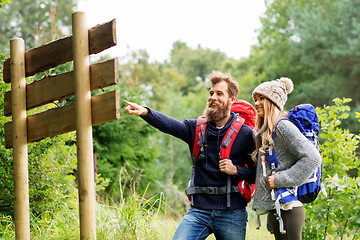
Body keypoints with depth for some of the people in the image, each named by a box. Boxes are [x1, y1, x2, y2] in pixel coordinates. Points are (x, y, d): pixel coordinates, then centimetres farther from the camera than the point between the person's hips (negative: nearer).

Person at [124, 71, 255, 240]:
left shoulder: (246, 134, 1)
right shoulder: (196, 128, 6)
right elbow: (170, 125, -14)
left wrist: (236, 170, -14)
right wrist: (145, 112, -32)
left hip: (231, 214, -1)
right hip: (199, 210, 1)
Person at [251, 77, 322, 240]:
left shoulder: (283, 126, -11)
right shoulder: (265, 132, 18)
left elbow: (313, 158, -19)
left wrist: (281, 179, -17)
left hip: (287, 208, -9)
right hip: (275, 209, 9)